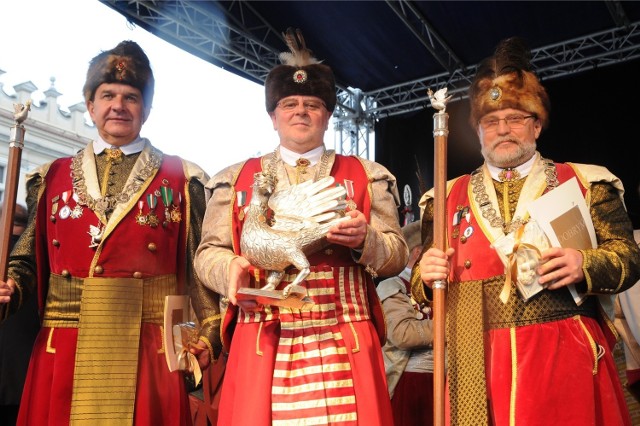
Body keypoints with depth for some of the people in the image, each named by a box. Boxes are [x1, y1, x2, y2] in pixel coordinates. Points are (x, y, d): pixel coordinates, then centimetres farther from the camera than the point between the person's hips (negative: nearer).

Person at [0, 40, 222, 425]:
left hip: (148, 349, -2)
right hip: (62, 350, 2)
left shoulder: (180, 178, 6)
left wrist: (210, 331, -5)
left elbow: (200, 263, 4)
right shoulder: (53, 177, 13)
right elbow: (31, 256, 16)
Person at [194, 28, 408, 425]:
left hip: (343, 346, 0)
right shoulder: (236, 179, 14)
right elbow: (208, 252, 11)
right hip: (263, 345, 1)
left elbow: (397, 255, 8)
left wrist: (365, 239, -14)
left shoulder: (366, 175, 12)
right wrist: (231, 268, -12)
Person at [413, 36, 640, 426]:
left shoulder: (585, 182, 8)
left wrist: (585, 265, -17)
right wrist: (427, 277, -10)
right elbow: (424, 288, 13)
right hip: (479, 365, 2)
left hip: (567, 358, -1)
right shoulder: (449, 198, 12)